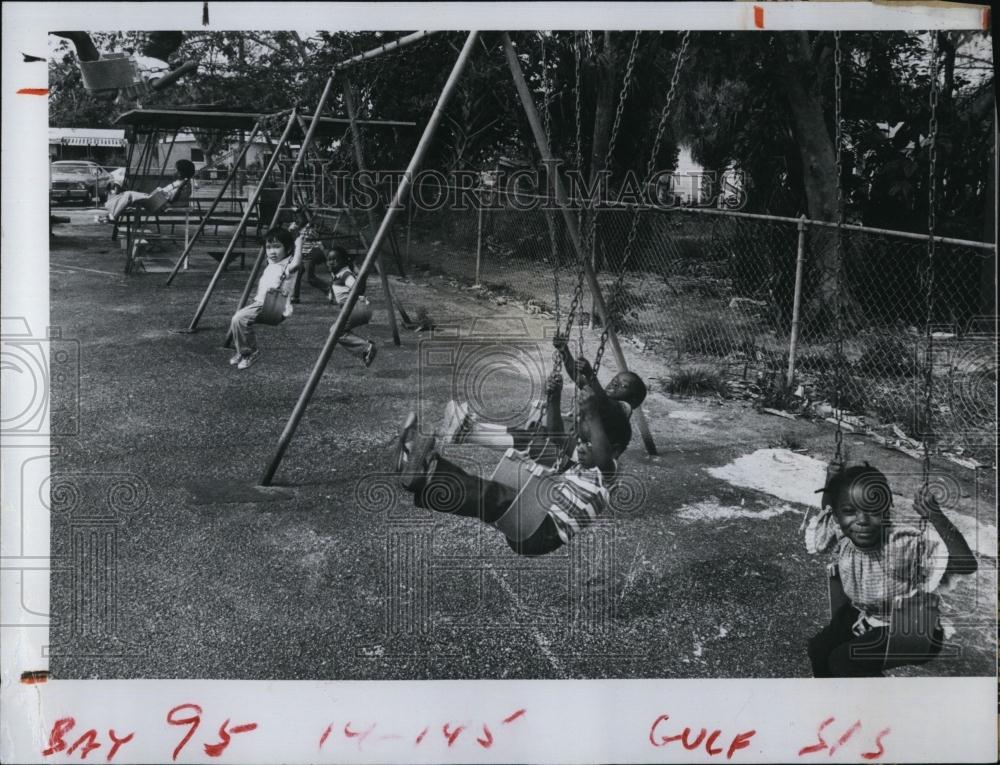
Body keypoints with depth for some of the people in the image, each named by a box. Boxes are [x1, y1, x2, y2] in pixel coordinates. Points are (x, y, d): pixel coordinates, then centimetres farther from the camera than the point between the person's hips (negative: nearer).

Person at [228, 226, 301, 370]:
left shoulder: (287, 265, -8)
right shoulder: (271, 264, 18)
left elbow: (296, 263, -31)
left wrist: (299, 240, -21)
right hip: (259, 302, 10)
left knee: (239, 319, -23)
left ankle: (250, 352, -7)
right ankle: (242, 352, 23)